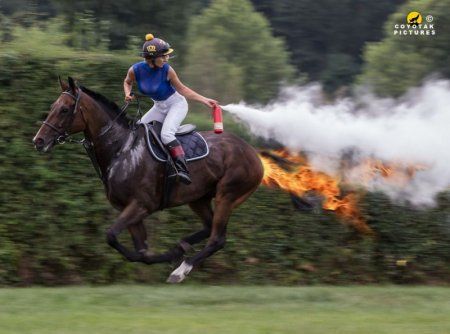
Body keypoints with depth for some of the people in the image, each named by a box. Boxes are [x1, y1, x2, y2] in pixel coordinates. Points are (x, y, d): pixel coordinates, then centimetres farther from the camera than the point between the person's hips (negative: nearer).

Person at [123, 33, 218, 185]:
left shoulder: (167, 70, -23)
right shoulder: (135, 70, -17)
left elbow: (181, 89, -10)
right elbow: (127, 82, 7)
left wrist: (204, 100, -12)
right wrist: (128, 94, -14)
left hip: (176, 104, -5)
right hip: (159, 107, 5)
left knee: (166, 134, -28)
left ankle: (183, 170, -33)